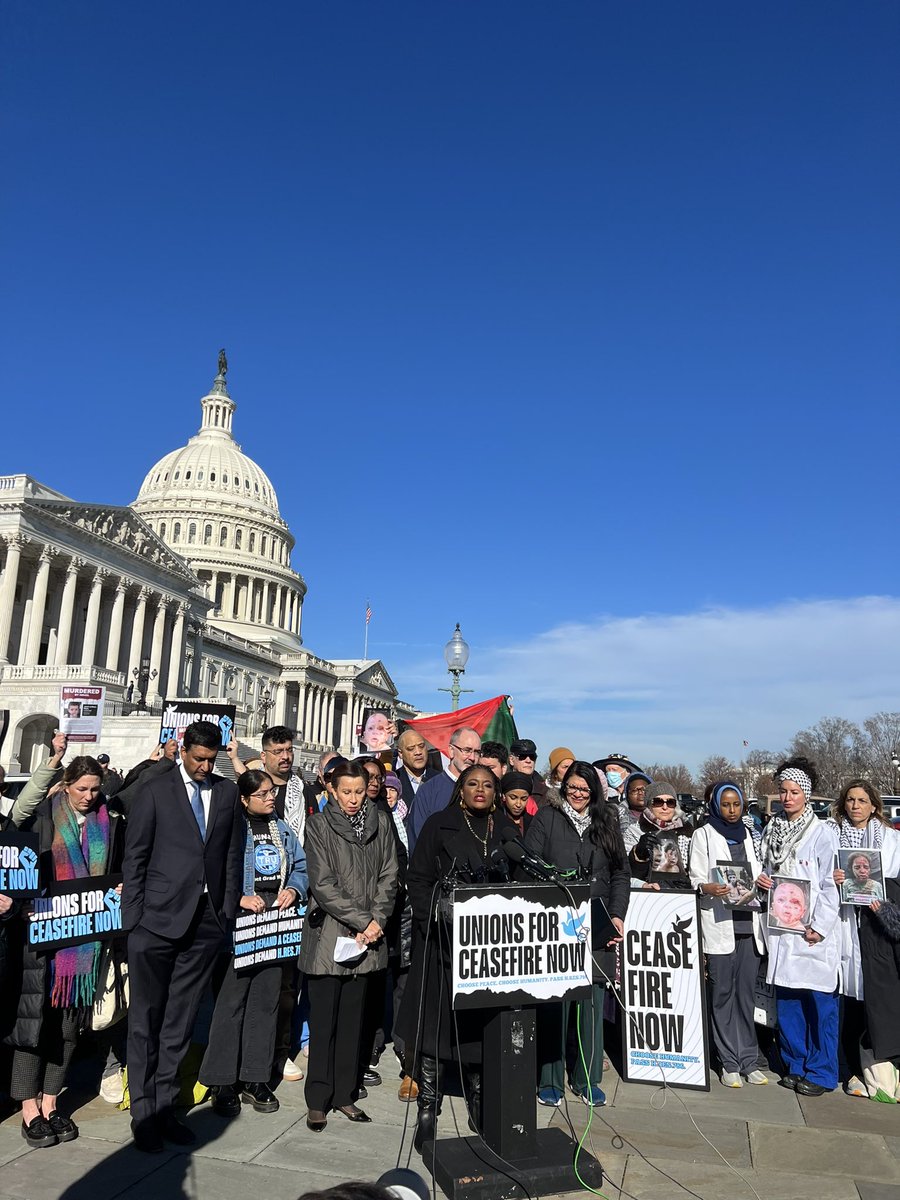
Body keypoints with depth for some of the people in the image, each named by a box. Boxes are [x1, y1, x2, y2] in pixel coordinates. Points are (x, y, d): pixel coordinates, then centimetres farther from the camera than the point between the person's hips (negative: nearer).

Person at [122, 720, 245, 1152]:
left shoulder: (227, 793, 7)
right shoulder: (155, 791, -3)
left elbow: (234, 857, 9)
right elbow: (134, 858, -2)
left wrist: (228, 912, 4)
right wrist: (134, 919, -5)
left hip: (206, 921, 3)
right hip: (158, 919, -3)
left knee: (180, 1020, 12)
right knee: (146, 1019, 8)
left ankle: (165, 1107, 25)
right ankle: (143, 1113, 20)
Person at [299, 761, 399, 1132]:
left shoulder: (380, 823, 5)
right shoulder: (319, 826, -5)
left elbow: (389, 876, 6)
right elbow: (323, 884, -10)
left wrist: (376, 921, -7)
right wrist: (362, 920, -12)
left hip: (367, 937, 3)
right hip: (329, 934, -3)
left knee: (352, 1018, 12)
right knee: (324, 1020, 3)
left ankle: (345, 1094, 24)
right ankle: (318, 1101, 15)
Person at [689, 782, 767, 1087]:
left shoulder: (747, 834, 17)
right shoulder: (703, 835, 3)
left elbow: (755, 872, 22)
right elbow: (696, 877, -3)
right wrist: (708, 887, -23)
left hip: (748, 923, 4)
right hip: (719, 924, -4)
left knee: (746, 993, 7)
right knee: (722, 994, 0)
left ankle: (748, 1061, 15)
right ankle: (730, 1063, 9)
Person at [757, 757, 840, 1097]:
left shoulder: (822, 833, -7)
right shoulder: (772, 830, 10)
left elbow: (829, 884, -9)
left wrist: (820, 925, -13)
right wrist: (761, 880, -1)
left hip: (813, 932, -5)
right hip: (780, 926, 5)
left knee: (820, 1001, 1)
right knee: (786, 999, 11)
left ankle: (821, 1072, 14)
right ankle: (795, 1065, 24)